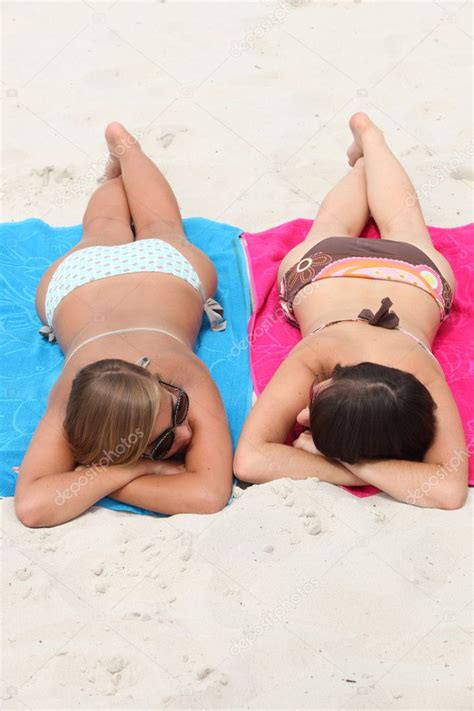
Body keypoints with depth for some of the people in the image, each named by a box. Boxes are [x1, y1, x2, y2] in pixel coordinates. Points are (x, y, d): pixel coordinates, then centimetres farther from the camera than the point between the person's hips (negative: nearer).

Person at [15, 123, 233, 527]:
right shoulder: (70, 403, -47)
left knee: (162, 233, 35)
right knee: (105, 232, 36)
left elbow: (212, 494, -55)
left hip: (169, 268, 0)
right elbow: (32, 506, -56)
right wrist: (138, 467, -57)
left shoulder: (188, 379, -49)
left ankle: (125, 145, 58)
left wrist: (93, 477, -53)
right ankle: (118, 163, 63)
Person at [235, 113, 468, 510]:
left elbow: (451, 489, -57)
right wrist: (353, 474, -58)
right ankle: (366, 149, 63)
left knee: (401, 227, 35)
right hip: (324, 268, -1)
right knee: (330, 232, 36)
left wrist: (348, 460, -60)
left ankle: (368, 135, 61)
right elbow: (248, 460, -52)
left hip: (415, 271, 1)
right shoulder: (311, 359, -49)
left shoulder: (424, 378, -51)